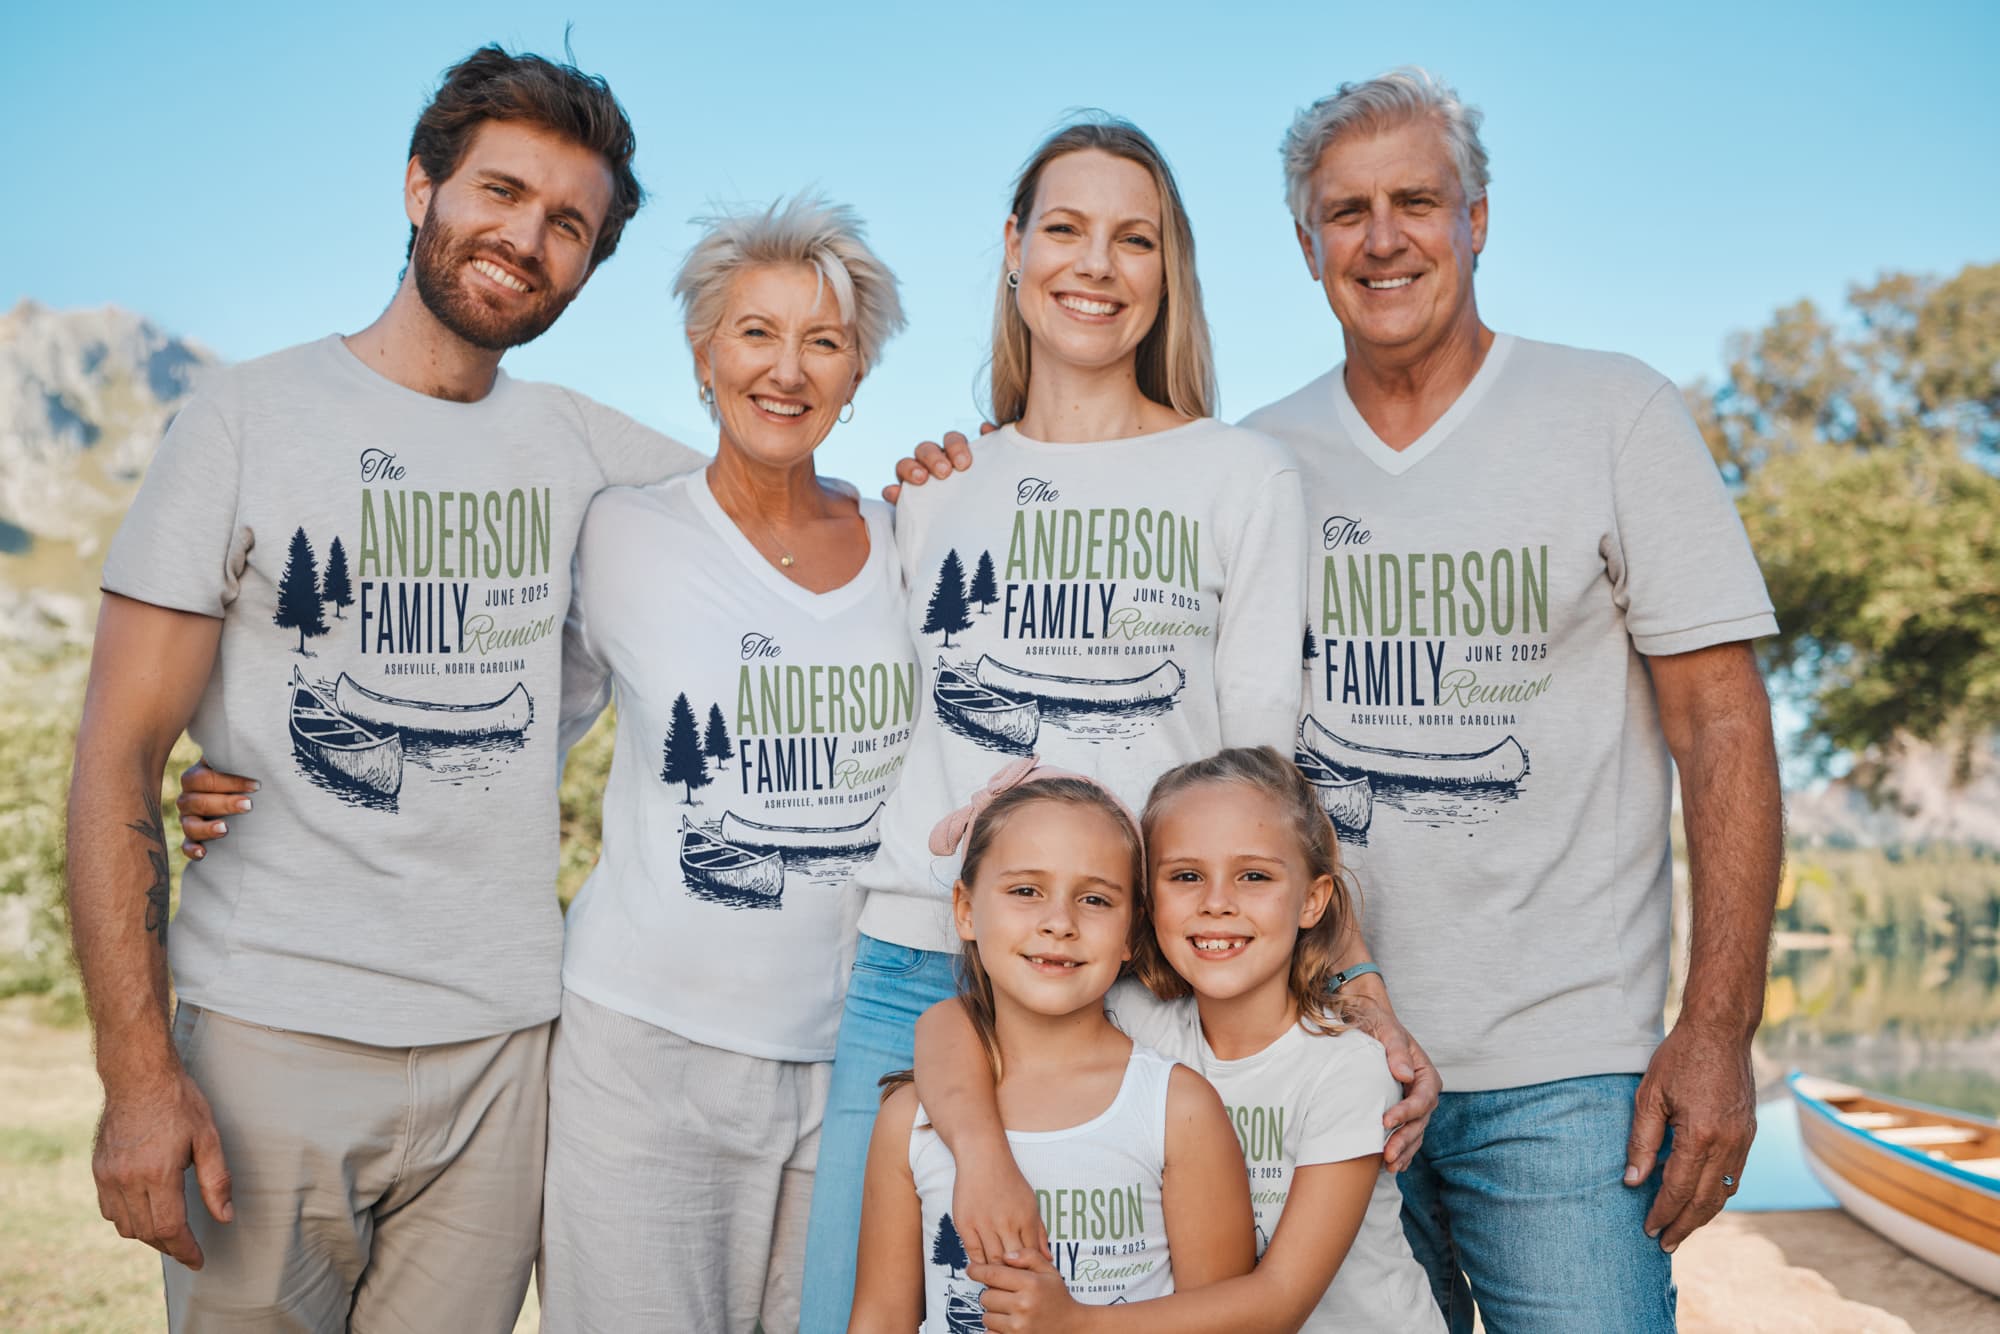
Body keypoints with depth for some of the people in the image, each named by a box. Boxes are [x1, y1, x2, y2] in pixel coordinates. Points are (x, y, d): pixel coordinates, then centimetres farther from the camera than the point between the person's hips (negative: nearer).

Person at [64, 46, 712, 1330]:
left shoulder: (582, 448, 8)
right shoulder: (251, 419, -3)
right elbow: (119, 755, -6)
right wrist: (137, 1070, -13)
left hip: (500, 1043, 3)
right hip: (271, 1035, -3)